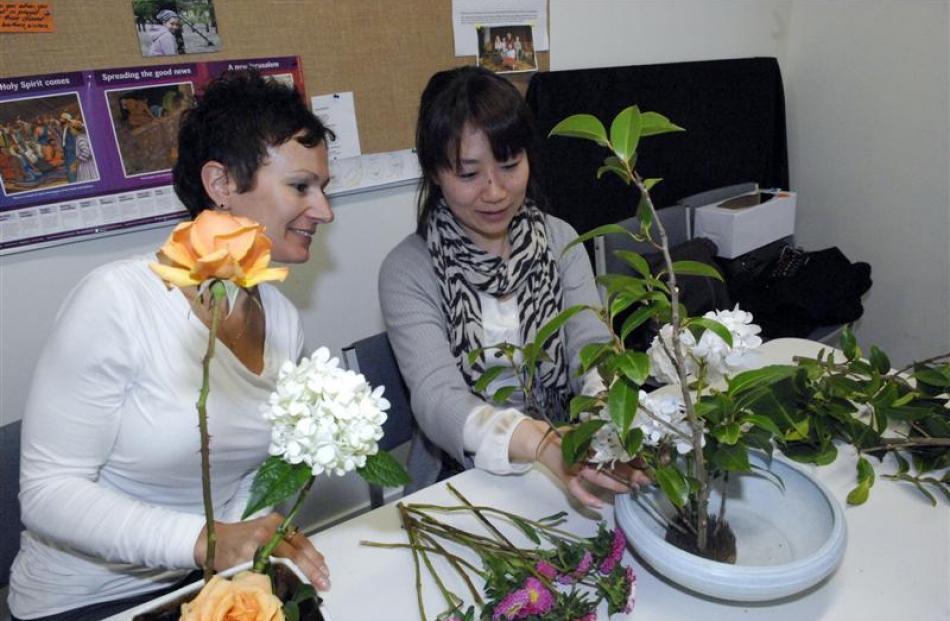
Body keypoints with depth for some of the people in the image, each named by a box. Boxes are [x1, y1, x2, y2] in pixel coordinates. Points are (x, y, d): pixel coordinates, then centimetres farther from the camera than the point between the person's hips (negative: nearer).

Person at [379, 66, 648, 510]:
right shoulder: (408, 270, -10)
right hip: (458, 477, -3)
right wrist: (541, 443, -41)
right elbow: (436, 398, -22)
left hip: (568, 463, 4)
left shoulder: (561, 240, 3)